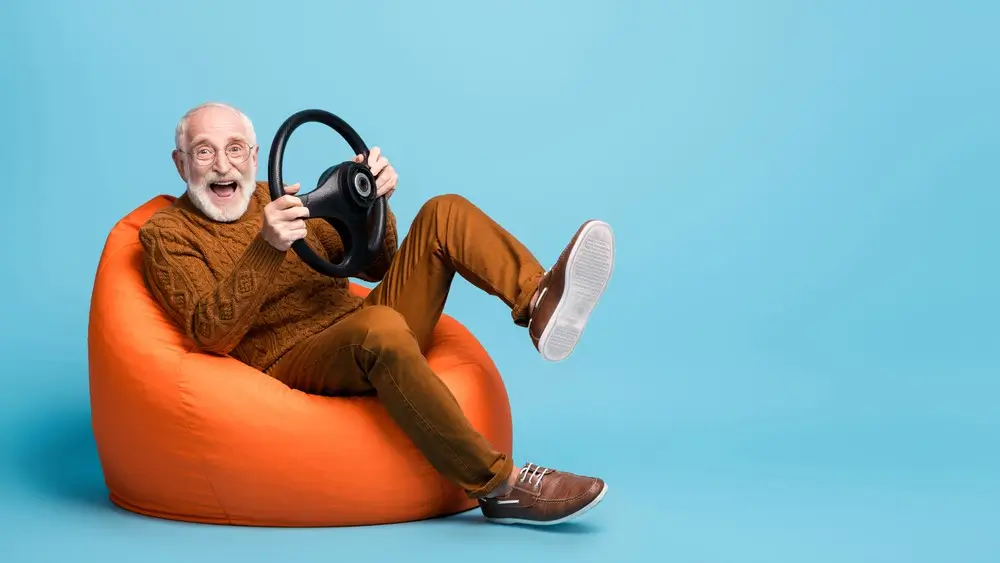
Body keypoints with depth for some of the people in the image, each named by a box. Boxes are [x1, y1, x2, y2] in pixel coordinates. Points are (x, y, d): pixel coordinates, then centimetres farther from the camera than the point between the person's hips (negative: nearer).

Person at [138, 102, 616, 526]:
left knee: (444, 212, -7)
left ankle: (539, 305, -33)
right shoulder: (166, 233, 2)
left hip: (364, 341, 7)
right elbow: (212, 335, -15)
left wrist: (373, 202, -1)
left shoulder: (275, 199, 19)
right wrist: (266, 249, -28)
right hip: (294, 363, -6)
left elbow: (376, 266, 19)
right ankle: (498, 487, -35)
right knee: (380, 325, -39)